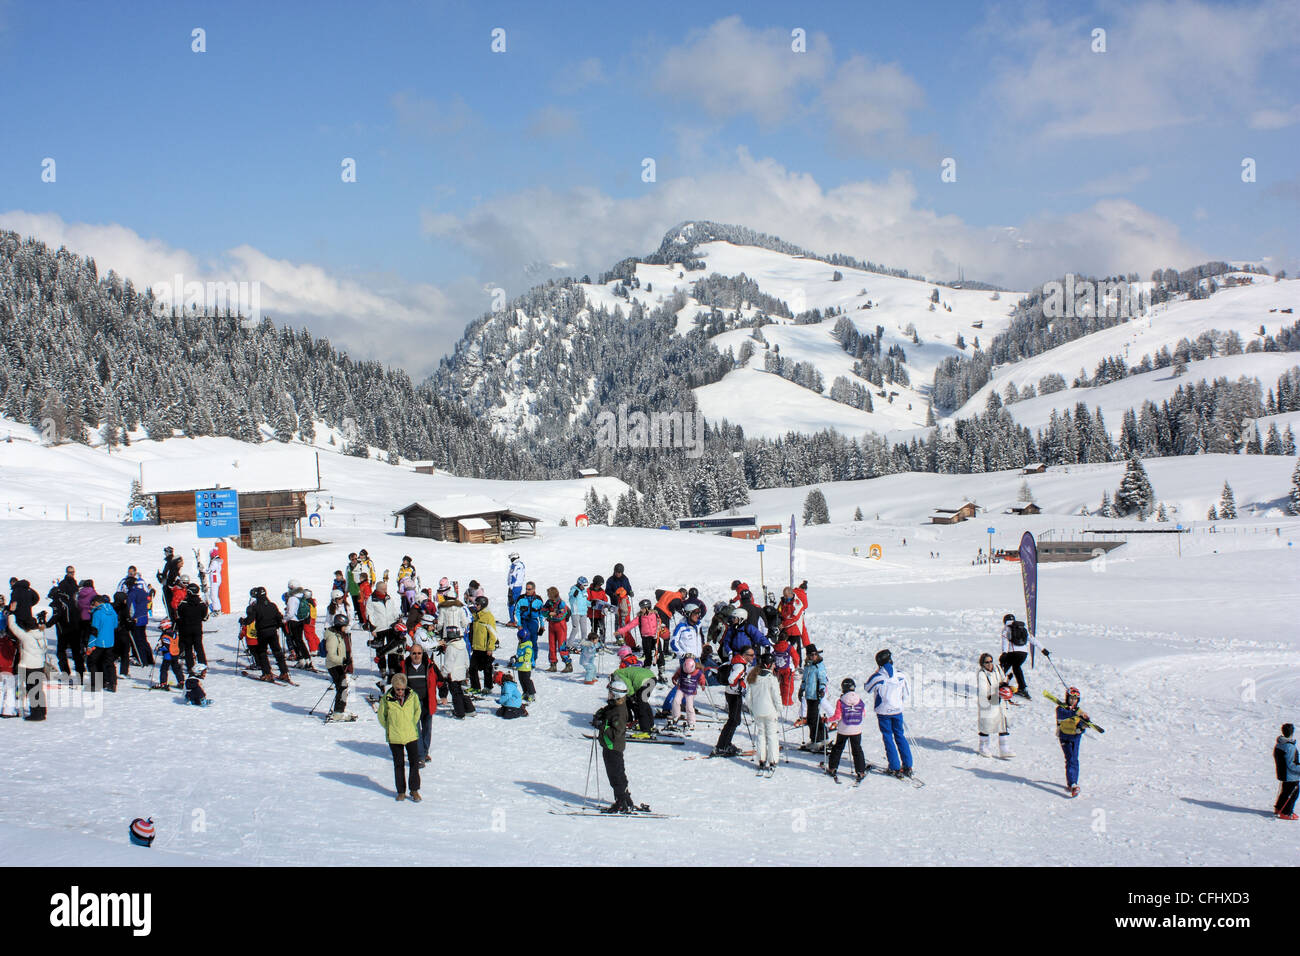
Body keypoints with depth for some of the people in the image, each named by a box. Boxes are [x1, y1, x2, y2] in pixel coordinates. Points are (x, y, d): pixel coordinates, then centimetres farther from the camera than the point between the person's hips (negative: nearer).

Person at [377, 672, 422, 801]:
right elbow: (381, 715, 4)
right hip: (394, 737, -1)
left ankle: (414, 790, 17)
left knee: (415, 762, 4)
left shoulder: (412, 696, -6)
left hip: (411, 736, 1)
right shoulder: (387, 699, -10)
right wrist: (390, 729, 6)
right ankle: (401, 791, 20)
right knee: (399, 764, 8)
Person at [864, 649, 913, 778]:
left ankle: (895, 768, 5)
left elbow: (867, 688, 3)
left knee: (888, 738, 7)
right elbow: (907, 696, 3)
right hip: (897, 710, 3)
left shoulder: (877, 677, -18)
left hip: (883, 711, -3)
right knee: (900, 736, 15)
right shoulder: (900, 676, -8)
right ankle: (907, 766, 14)